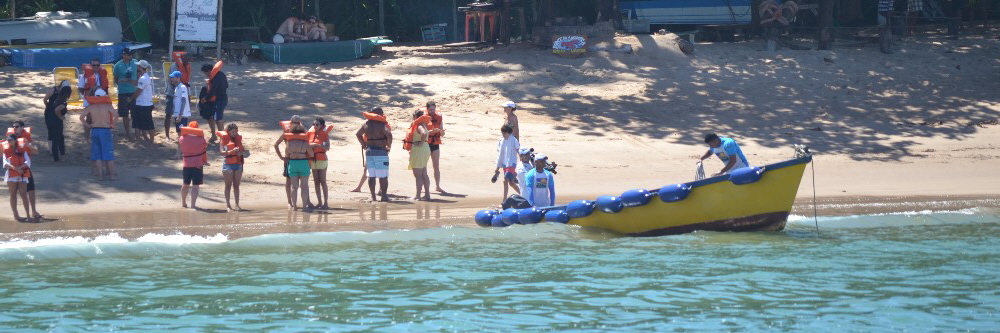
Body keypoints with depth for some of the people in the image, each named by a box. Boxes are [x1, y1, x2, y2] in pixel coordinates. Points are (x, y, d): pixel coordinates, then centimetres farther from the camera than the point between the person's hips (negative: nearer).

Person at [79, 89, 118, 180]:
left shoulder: (90, 107, 4)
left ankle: (100, 174, 7)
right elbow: (116, 115, -18)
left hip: (94, 130, 2)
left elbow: (81, 117, -5)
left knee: (97, 155, 9)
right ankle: (112, 174, 5)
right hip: (106, 130, -2)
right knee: (109, 154, 4)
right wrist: (113, 124, -3)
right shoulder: (108, 106, -3)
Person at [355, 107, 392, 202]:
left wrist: (364, 144, 17)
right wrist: (389, 146, -11)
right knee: (383, 176, 0)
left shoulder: (367, 124, 8)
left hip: (369, 151, 6)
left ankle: (373, 196, 9)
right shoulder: (382, 124, -11)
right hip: (380, 151, -6)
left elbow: (358, 134, 18)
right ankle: (384, 195, -1)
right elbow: (389, 134, -25)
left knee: (371, 175, 8)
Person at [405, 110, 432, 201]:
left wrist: (421, 142, -24)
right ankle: (427, 194, 17)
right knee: (424, 175, 15)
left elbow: (424, 133, -36)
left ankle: (418, 196, -2)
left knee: (418, 175, -4)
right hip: (426, 149, 10)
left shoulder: (419, 126, -17)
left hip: (418, 149, -10)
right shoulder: (423, 125, 11)